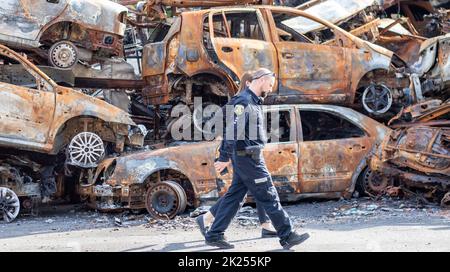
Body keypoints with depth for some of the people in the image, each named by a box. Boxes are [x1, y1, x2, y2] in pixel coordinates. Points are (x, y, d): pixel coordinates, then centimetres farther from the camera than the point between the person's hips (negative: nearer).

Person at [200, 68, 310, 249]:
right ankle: (287, 236, 4)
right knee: (269, 197, -3)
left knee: (234, 196, 11)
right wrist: (225, 158, -22)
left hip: (246, 157, 10)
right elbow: (232, 130, -21)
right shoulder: (244, 101, -16)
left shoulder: (254, 101, 15)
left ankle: (214, 235, 14)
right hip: (247, 157, -10)